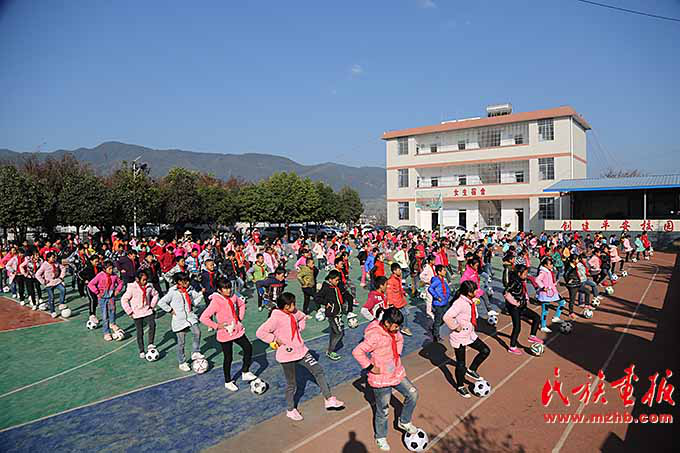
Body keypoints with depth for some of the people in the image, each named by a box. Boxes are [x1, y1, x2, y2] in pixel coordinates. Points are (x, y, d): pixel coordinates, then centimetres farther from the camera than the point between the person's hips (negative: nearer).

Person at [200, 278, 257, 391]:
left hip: (238, 331, 6)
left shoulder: (233, 297, -2)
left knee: (248, 348, 6)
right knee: (228, 358, 7)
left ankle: (245, 373, 26)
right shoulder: (216, 302, -21)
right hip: (225, 334, -6)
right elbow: (203, 318, -24)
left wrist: (241, 318, 10)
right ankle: (228, 382, 28)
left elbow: (242, 304, 20)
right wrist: (216, 326, -19)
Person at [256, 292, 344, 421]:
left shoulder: (294, 313, 0)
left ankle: (329, 399, 14)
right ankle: (290, 410, 33)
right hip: (287, 355, -7)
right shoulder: (276, 318, -21)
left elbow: (302, 318, 24)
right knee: (291, 384, 9)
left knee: (318, 371, 3)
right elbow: (260, 333, -23)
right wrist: (275, 340, -20)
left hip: (301, 350, 7)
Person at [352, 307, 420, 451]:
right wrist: (370, 367, -25)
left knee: (413, 393, 10)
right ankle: (380, 437, 35)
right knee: (383, 411, 8)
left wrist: (398, 355, 7)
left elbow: (399, 339, 18)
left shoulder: (393, 331, -5)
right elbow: (357, 352, -33)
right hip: (381, 379, -7)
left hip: (397, 373, 7)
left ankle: (404, 421, 34)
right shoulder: (375, 336, -31)